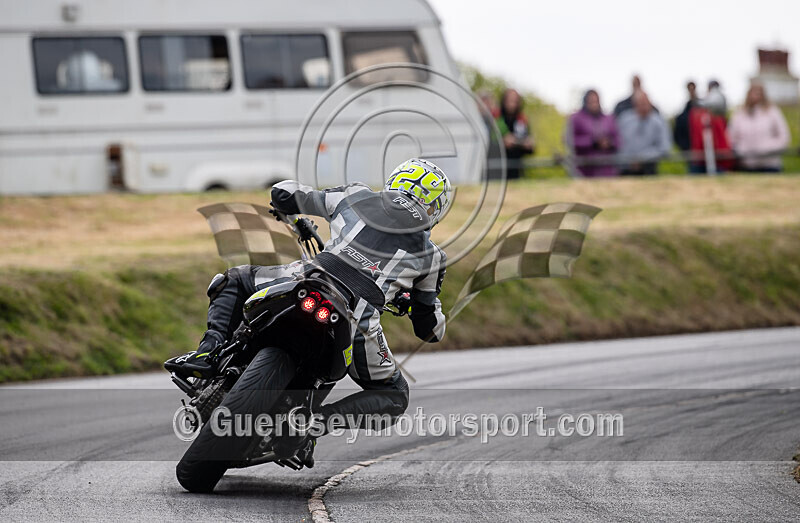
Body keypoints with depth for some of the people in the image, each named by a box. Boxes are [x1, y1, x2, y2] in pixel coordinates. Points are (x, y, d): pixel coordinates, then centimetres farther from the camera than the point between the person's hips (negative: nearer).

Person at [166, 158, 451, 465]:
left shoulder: (355, 198, 21)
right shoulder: (429, 254, 21)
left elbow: (284, 194, 31)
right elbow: (430, 330, 29)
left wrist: (298, 220, 54)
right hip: (355, 325, -1)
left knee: (234, 281, 30)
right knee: (394, 397, 24)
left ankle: (210, 348, 2)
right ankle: (318, 421, -4)